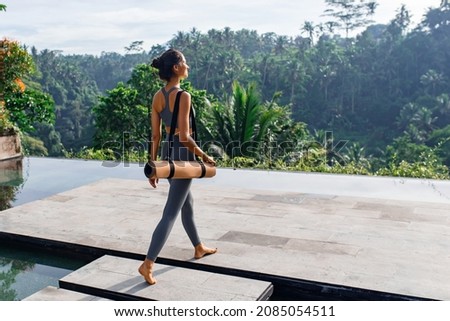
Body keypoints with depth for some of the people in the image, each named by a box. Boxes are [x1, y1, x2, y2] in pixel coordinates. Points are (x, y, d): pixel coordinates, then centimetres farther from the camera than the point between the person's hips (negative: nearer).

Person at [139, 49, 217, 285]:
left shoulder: (157, 96, 5)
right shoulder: (183, 96, -18)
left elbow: (155, 135, 7)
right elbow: (185, 137, -21)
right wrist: (204, 156, -8)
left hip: (167, 152, 9)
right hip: (182, 153, -9)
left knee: (187, 203, 23)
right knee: (170, 213, -3)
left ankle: (199, 248, 41)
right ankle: (147, 264, -2)